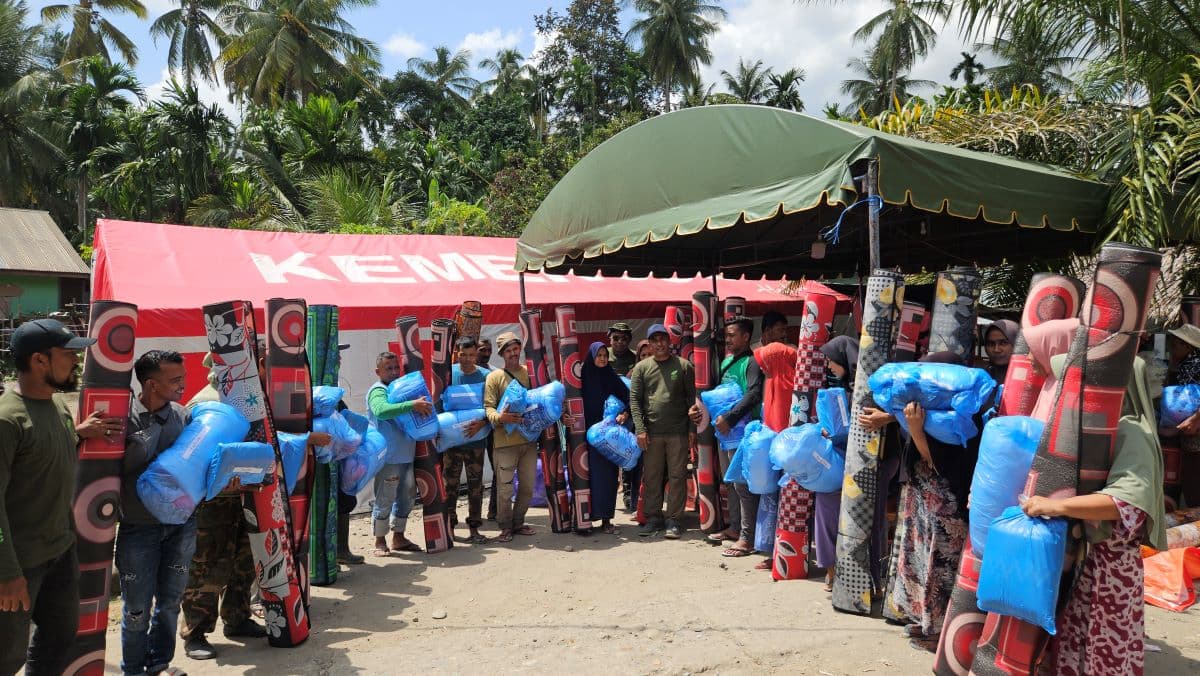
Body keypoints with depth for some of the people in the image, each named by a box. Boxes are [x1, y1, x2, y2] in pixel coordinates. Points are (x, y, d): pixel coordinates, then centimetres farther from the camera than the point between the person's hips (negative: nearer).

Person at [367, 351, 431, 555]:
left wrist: (424, 406, 7)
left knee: (406, 496, 15)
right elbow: (382, 410, -32)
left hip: (406, 454, 8)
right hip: (388, 456, -8)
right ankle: (380, 541, 13)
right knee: (385, 498, 0)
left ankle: (398, 538, 28)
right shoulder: (378, 391, -10)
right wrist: (412, 405, -35)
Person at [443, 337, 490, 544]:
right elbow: (438, 403, 3)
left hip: (476, 439, 0)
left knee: (475, 486, 7)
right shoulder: (447, 373, -2)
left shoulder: (486, 376, -3)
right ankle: (449, 526, 19)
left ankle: (474, 529, 17)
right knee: (450, 485, 7)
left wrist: (482, 423, -17)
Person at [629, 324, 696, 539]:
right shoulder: (642, 367, 7)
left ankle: (673, 520, 9)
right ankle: (653, 517, 17)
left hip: (678, 432, -1)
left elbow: (692, 398, 3)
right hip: (651, 432, 1)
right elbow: (634, 400, 3)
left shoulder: (684, 366, 4)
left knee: (677, 476, 1)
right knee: (651, 477, 7)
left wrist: (692, 428, -3)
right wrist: (640, 429, -6)